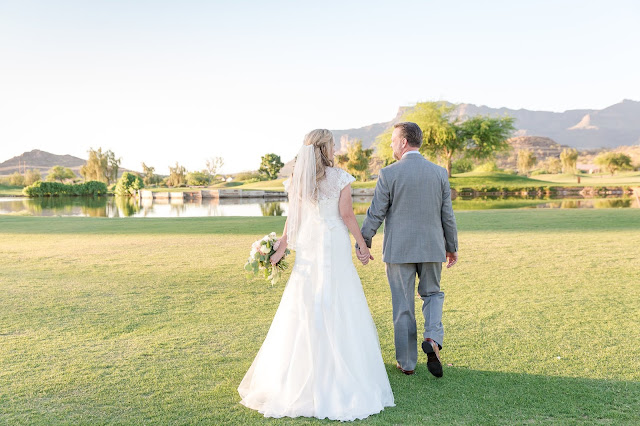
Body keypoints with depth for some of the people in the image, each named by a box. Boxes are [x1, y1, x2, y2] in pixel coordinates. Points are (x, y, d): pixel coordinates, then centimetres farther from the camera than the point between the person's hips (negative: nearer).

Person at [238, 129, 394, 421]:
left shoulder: (297, 180, 5)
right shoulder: (340, 178, -5)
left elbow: (293, 218, 1)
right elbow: (346, 215, -7)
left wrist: (282, 246, 2)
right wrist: (362, 244, 0)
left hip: (307, 249, 4)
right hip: (334, 247, -3)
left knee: (304, 308, 9)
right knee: (338, 308, 5)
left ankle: (301, 373, 18)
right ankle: (341, 368, 12)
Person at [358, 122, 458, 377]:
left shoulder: (388, 174, -9)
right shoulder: (439, 173, 1)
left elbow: (375, 214, -7)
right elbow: (447, 215, 4)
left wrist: (363, 244, 4)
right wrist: (452, 247, 15)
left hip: (398, 249, -2)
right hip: (432, 247, 3)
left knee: (403, 306, 8)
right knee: (432, 294, 22)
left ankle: (407, 362, 17)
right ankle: (433, 338, -2)